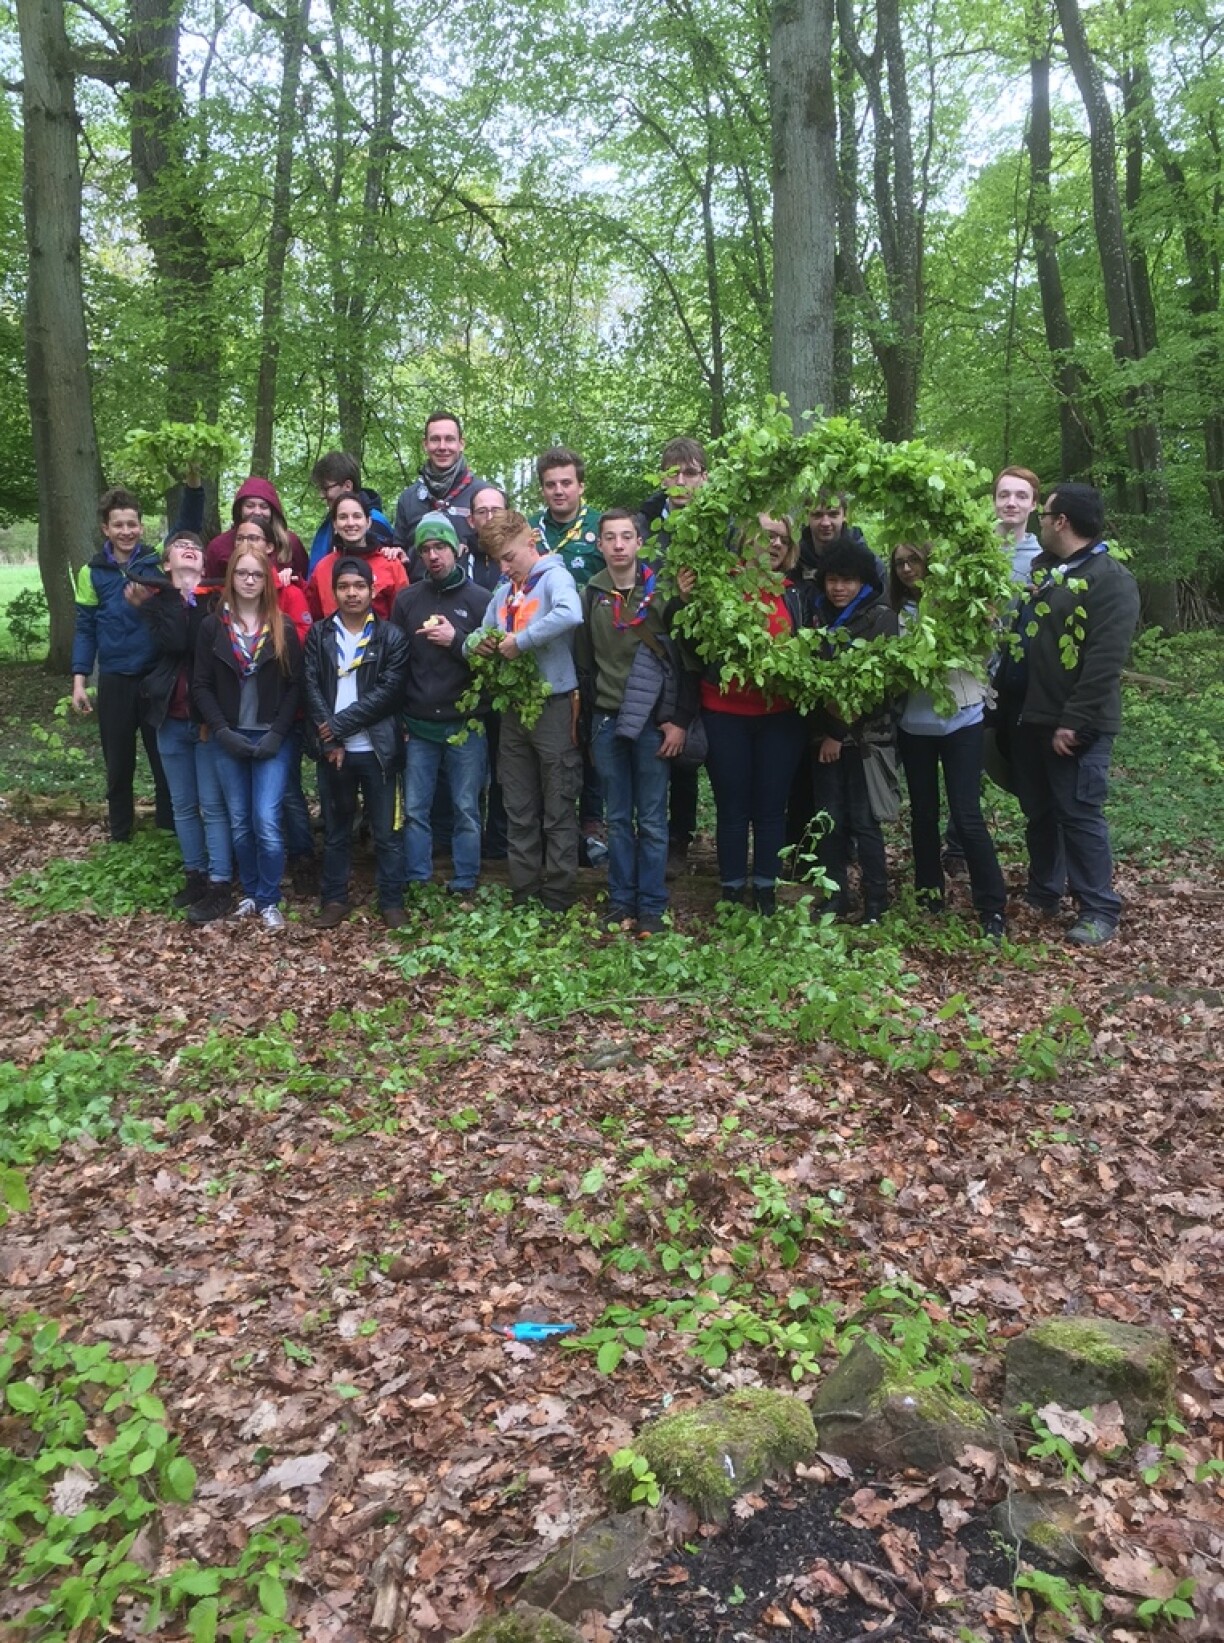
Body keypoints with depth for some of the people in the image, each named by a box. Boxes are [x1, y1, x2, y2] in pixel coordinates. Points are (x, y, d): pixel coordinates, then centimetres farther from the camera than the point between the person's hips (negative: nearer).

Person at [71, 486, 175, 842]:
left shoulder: (159, 561, 1)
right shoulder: (93, 571, 3)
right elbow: (85, 628, 4)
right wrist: (79, 679, -1)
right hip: (114, 680, 1)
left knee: (164, 760, 6)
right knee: (118, 764, 10)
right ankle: (120, 837, 23)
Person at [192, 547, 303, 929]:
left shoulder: (283, 629, 0)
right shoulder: (212, 626, 3)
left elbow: (295, 686, -1)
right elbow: (201, 686, 1)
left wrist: (277, 734, -10)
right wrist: (222, 731, -10)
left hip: (272, 738, -2)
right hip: (228, 739, 2)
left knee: (266, 821, -8)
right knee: (239, 823, 9)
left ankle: (269, 901, 5)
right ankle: (250, 893, 24)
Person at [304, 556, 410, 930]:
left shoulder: (391, 637, 0)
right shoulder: (319, 635, 7)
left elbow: (389, 691, -9)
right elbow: (311, 688, 0)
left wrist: (340, 723, -13)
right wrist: (329, 739, -11)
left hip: (377, 748, -2)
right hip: (332, 748, 2)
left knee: (386, 830, 3)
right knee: (335, 829, 11)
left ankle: (392, 902, 11)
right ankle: (334, 899, 20)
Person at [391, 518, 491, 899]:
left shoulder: (479, 599, 1)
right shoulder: (407, 599, 8)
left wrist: (457, 640, -16)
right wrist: (399, 714, -1)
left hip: (465, 724, -2)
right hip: (418, 725, 2)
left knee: (466, 809, 4)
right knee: (414, 808, 5)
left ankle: (465, 885, 13)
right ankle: (415, 883, 15)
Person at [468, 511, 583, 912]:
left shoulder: (553, 576, -9)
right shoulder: (504, 592, 14)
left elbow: (571, 614, -31)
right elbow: (479, 636, 21)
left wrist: (520, 641, -25)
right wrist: (478, 644, -3)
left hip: (553, 706, -8)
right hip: (513, 708, 8)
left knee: (557, 811, 0)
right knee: (519, 812, 12)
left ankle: (557, 901, 8)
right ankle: (523, 895, 21)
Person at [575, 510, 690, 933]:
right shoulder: (591, 593, 5)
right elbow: (583, 660, 10)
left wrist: (681, 719, -9)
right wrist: (593, 714, 7)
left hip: (653, 721, -2)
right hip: (606, 722, 3)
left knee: (652, 820, 2)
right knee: (618, 819, 10)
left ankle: (651, 907, 11)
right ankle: (621, 901, 19)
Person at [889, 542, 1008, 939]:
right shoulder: (900, 611, 7)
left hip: (960, 721, -4)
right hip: (914, 724, 4)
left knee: (967, 816, -7)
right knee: (923, 812, 13)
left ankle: (993, 907, 2)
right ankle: (929, 893, 28)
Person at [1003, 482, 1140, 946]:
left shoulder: (1111, 579, -12)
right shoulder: (1039, 567, 14)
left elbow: (1105, 662, -19)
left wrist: (1074, 722, -23)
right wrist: (1004, 699, 13)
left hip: (1074, 724, -8)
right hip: (1027, 715, 8)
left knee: (1079, 814, -3)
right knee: (1037, 810, 16)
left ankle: (1099, 910, 8)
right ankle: (1043, 893, 30)